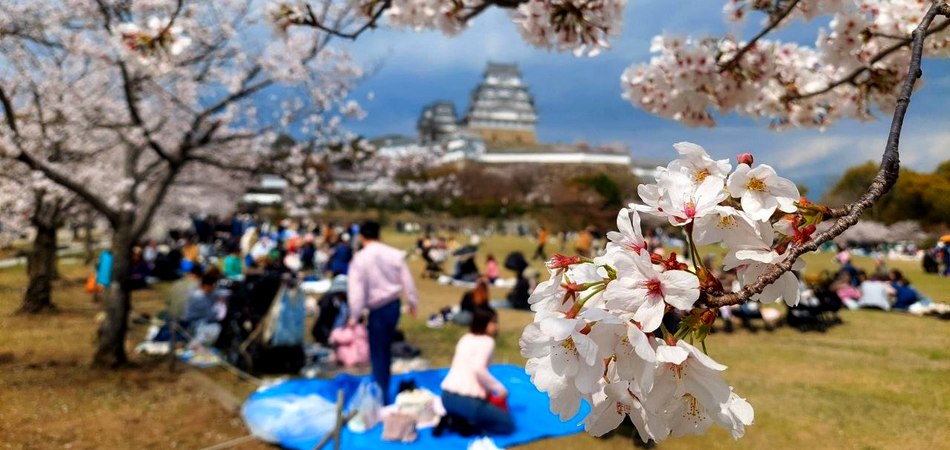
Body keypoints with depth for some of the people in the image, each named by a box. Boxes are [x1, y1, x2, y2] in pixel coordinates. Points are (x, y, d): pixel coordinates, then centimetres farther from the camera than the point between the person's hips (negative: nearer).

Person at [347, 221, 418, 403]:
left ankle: (382, 396, 8)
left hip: (378, 309, -5)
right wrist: (413, 302, 13)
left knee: (378, 354, 4)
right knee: (386, 349, 21)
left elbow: (356, 289, -14)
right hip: (394, 305, 5)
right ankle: (384, 389, 32)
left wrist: (355, 315, -8)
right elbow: (407, 280, 2)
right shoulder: (395, 254, -1)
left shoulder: (360, 259, -13)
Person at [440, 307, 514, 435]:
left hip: (447, 396, 7)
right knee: (508, 425, 10)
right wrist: (499, 388, -11)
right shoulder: (487, 341, -5)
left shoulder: (465, 338, 19)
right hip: (466, 400, -7)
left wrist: (488, 389, 19)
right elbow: (478, 370, -21)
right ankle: (468, 425, -6)